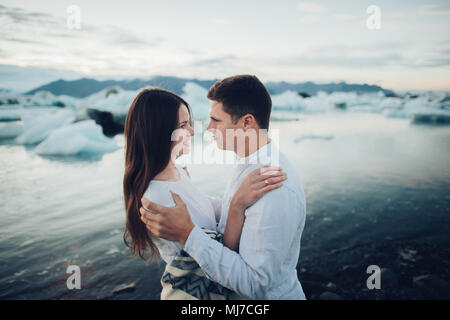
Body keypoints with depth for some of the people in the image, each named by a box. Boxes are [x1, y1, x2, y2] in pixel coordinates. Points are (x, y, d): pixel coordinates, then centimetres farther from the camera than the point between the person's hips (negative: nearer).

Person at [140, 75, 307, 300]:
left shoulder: (276, 190, -33)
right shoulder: (250, 165, -1)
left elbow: (256, 285, -32)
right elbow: (229, 210, 13)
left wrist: (187, 234, -34)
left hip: (270, 295, -8)